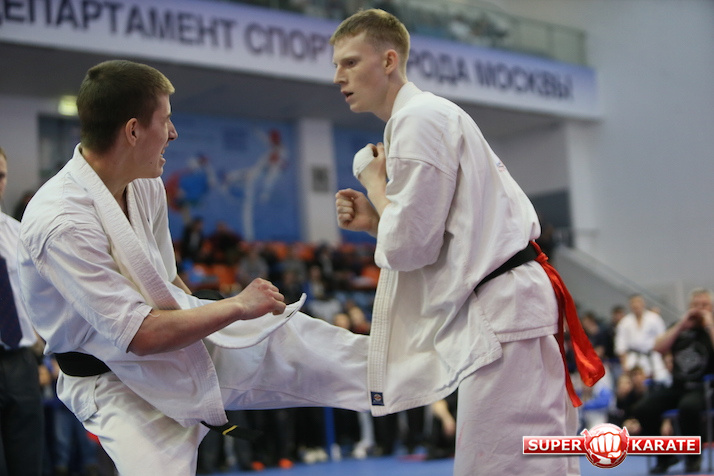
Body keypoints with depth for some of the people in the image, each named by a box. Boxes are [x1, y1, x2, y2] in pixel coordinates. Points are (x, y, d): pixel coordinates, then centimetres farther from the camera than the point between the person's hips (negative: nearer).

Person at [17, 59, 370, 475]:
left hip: (186, 335, 7)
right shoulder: (60, 222, -30)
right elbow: (140, 335, -29)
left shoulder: (146, 184, -4)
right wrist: (236, 307, -22)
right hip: (122, 384, -7)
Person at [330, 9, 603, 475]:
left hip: (499, 317, -11)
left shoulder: (418, 118, -12)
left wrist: (374, 184, 0)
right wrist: (372, 220, 9)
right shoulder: (429, 116, 20)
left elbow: (408, 246, -16)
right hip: (496, 313, 11)